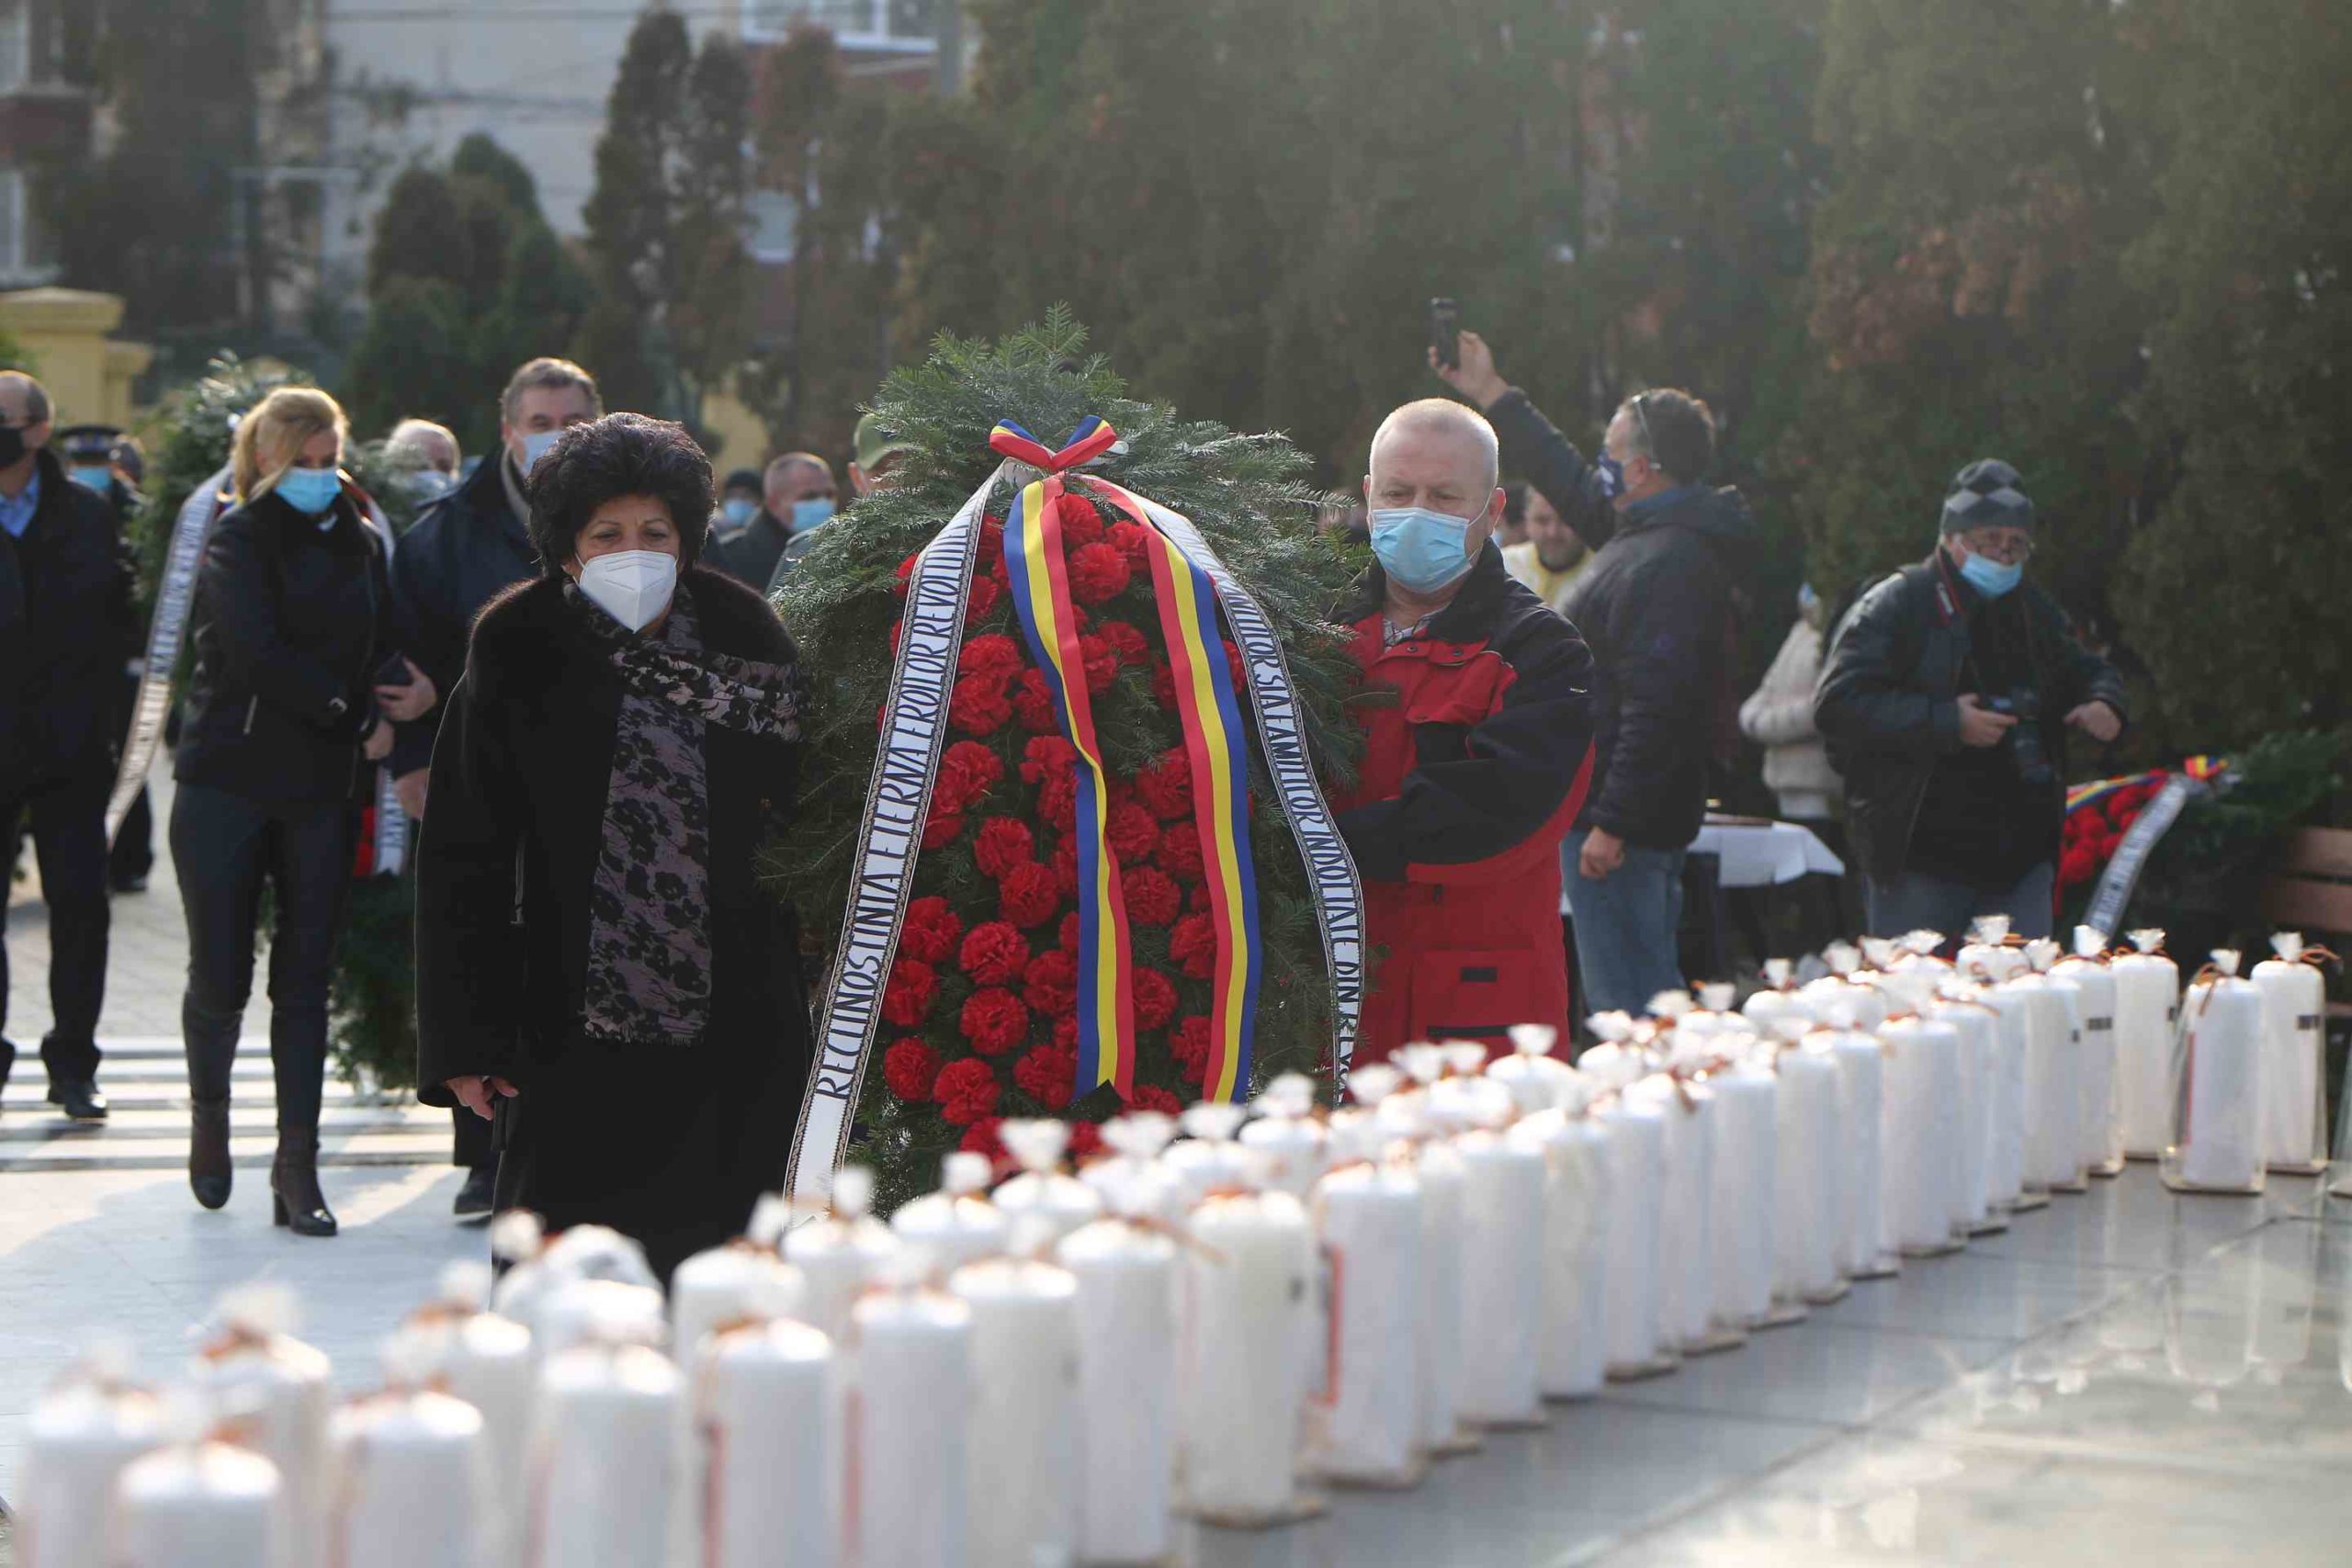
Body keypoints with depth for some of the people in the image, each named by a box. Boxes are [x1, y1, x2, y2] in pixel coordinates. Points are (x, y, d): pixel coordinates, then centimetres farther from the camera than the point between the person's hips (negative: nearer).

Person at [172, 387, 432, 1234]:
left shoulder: (361, 543, 12)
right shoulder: (240, 539, -3)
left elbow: (384, 652, 13)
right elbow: (258, 654, -14)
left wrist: (395, 703, -9)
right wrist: (356, 717, -11)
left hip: (322, 786, 4)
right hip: (228, 779, -4)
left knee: (306, 977, 1)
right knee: (220, 975, -1)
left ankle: (297, 1164, 2)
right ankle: (210, 1114, 26)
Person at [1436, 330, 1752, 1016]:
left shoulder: (1668, 565, -20)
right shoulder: (1644, 535, 13)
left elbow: (1657, 705, -26)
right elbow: (1573, 484, 31)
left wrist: (1611, 823, -26)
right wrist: (1493, 396, 37)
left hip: (1619, 819, -11)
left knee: (1624, 1008, -9)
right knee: (1649, 995, 15)